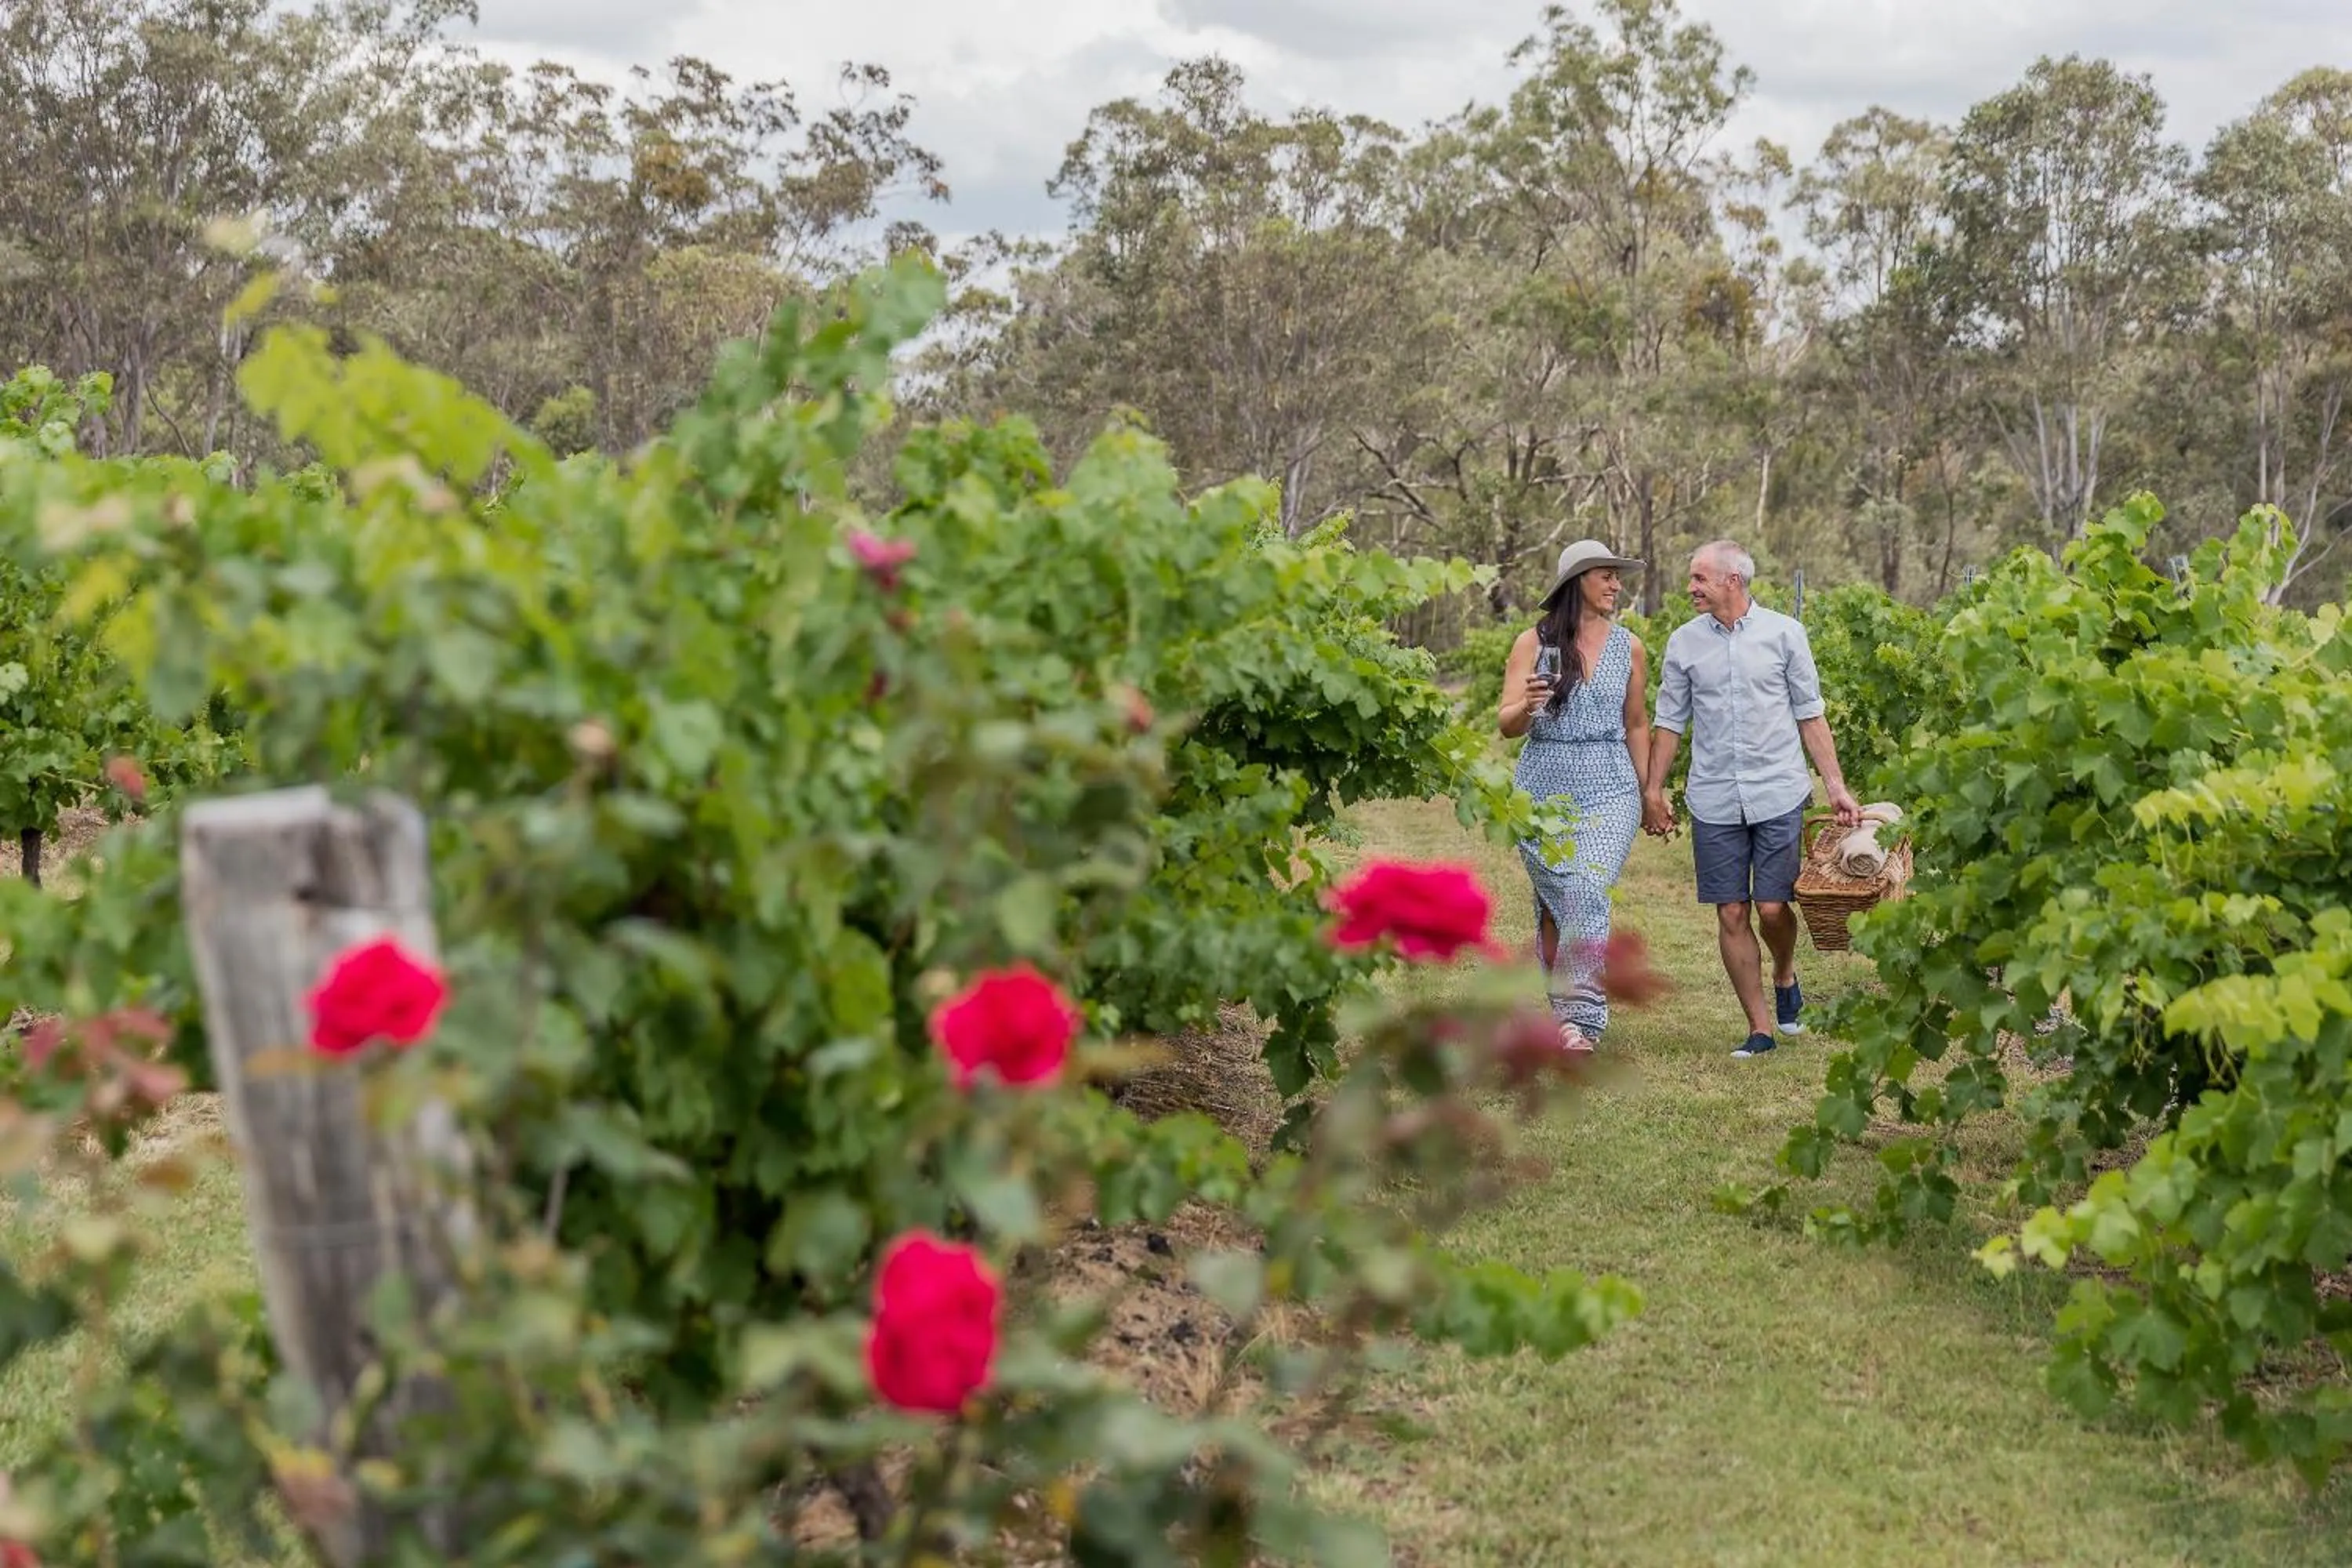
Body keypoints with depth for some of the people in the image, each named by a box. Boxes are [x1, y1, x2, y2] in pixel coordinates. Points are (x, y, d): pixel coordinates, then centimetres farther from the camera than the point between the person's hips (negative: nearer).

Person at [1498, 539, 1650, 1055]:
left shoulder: (1629, 648, 7)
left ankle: (1581, 1016, -15)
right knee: (1555, 902, 2)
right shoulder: (1533, 643, 1)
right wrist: (1527, 706, -25)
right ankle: (1558, 1008, 17)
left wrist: (1650, 793, 17)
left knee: (1587, 896, -16)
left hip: (1609, 788, 0)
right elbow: (1507, 725, -3)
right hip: (1543, 788, 0)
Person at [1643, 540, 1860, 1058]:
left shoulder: (1784, 633, 1)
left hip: (1778, 795, -2)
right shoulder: (1684, 642, 6)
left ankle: (1785, 976, 28)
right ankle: (1760, 1027, 10)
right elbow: (1670, 721, 12)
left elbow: (1810, 715, 5)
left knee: (1773, 908, -4)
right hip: (1714, 801, 2)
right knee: (1731, 914, 1)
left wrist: (1836, 786, 0)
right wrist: (1653, 790, 7)